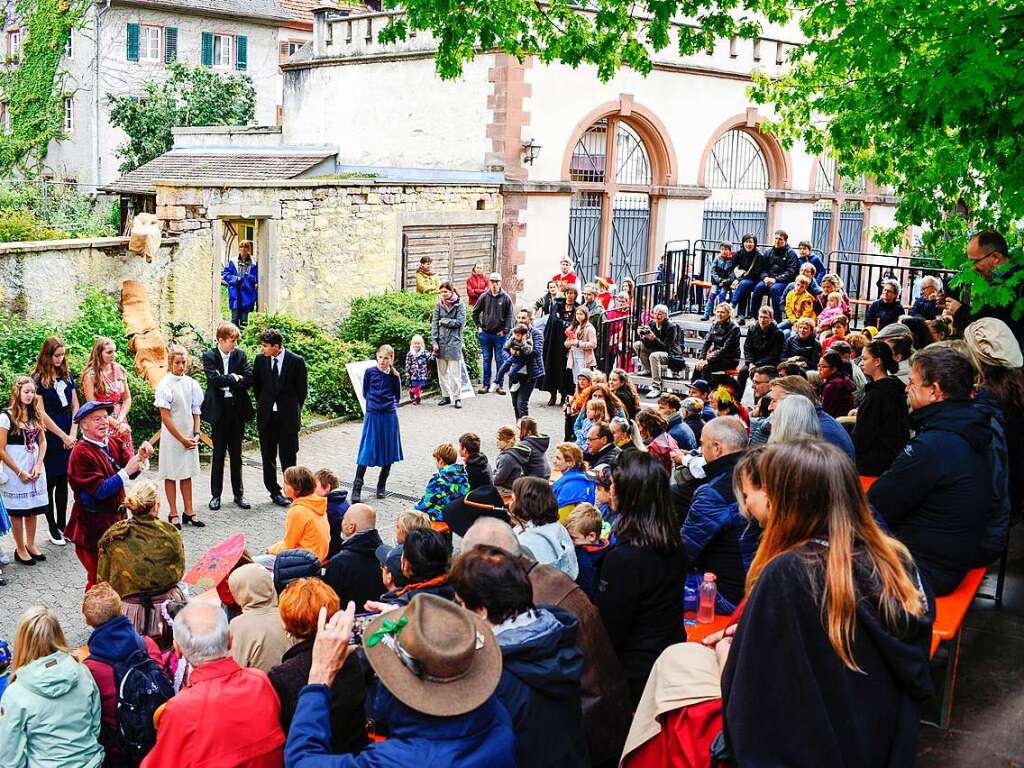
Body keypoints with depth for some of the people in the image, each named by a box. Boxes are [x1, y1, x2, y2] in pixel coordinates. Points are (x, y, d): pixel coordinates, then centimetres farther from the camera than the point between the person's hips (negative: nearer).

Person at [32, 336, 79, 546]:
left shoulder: (67, 375, 8)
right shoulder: (38, 378, -7)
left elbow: (75, 406, 8)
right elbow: (41, 413, -10)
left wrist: (73, 434, -4)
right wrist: (63, 436, -11)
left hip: (69, 437, 5)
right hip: (49, 438, -5)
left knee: (63, 482, 11)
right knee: (49, 483, 3)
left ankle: (62, 525, 19)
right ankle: (52, 528, 11)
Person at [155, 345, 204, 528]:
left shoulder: (192, 383, 3)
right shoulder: (165, 385, -10)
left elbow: (196, 412, 8)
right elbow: (165, 417, -11)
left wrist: (195, 434, -5)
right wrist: (182, 439, -11)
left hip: (189, 436, 4)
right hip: (171, 436, -4)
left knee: (187, 474, 10)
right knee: (171, 475, 5)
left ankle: (188, 513, 16)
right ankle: (173, 515, 11)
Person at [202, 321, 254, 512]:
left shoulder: (240, 355, 3)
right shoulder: (209, 356, -5)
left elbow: (249, 379, -7)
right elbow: (215, 380, -19)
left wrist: (226, 382, -12)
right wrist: (234, 378, -10)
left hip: (238, 410, 3)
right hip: (219, 410, -3)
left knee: (236, 454, 11)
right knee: (218, 454, 6)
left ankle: (238, 494, 19)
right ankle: (216, 495, 15)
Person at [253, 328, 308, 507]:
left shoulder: (296, 361, -10)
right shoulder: (260, 359, -1)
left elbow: (303, 389, 2)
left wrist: (294, 409, 5)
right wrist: (262, 404, 14)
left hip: (288, 416, -3)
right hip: (266, 416, 3)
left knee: (288, 456, 2)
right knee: (268, 456, 8)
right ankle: (274, 492, 18)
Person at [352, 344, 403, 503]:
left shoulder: (394, 375, 1)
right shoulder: (370, 372, -2)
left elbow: (397, 397, 6)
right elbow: (365, 393, 8)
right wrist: (375, 402, 3)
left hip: (389, 416, 2)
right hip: (372, 415, -2)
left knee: (388, 453, 6)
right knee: (366, 452, -6)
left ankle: (381, 487, 20)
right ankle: (356, 489, -6)